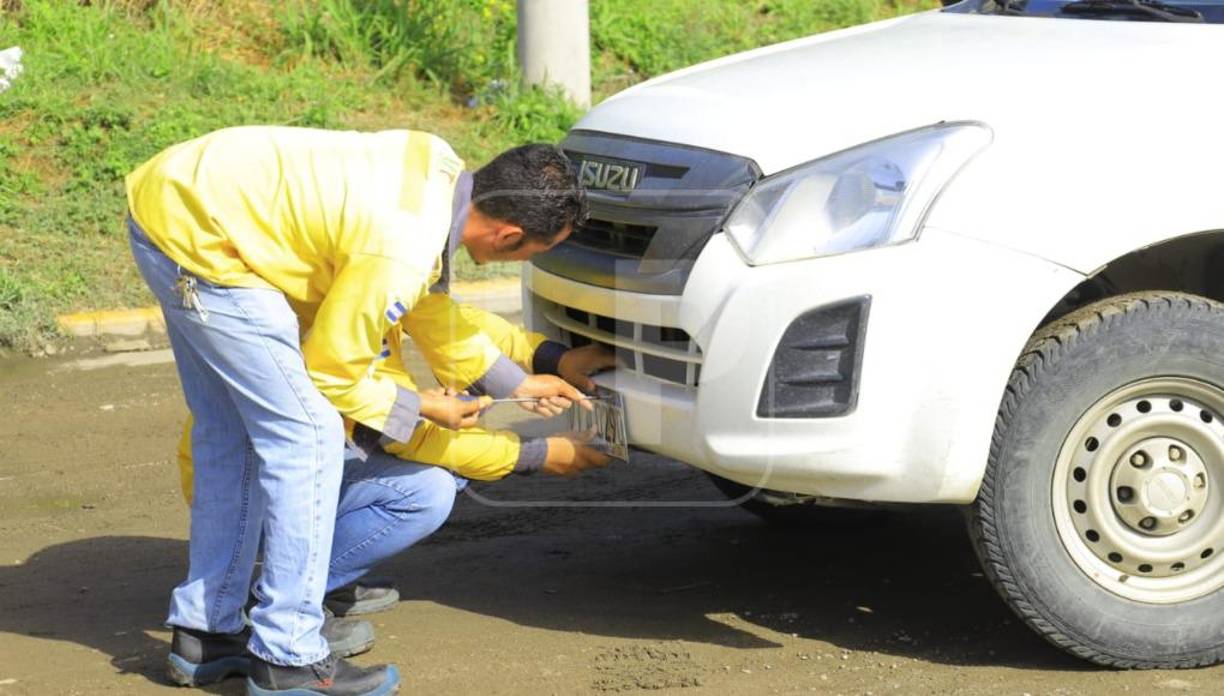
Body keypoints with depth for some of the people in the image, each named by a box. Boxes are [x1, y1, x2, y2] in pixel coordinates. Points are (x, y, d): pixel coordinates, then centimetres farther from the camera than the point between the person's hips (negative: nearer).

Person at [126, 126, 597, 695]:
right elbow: (332, 371, -11)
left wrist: (515, 382, 26)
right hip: (196, 239, -10)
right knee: (309, 435, -7)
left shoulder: (443, 173, 2)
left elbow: (432, 303, 20)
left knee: (229, 433, 17)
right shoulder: (401, 253, -24)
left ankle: (205, 633, 27)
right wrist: (423, 409, 4)